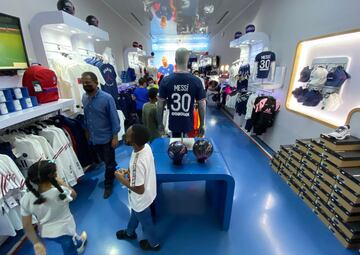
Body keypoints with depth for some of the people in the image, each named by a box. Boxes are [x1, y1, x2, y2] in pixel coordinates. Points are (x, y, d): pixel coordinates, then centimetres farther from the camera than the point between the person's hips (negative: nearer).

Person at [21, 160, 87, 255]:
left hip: (46, 233, 5)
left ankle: (79, 243, 61)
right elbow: (73, 194, -9)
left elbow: (27, 226, -13)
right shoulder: (61, 191, -33)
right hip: (65, 230, -4)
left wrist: (37, 243, -2)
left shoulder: (26, 199, -22)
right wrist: (62, 183, -1)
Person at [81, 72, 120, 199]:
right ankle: (114, 170, 51)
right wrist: (87, 131, 16)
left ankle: (108, 185, 31)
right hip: (93, 137, 6)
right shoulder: (84, 98, 0)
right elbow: (86, 117, 11)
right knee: (105, 160, 23)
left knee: (109, 162, 10)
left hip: (106, 137, -6)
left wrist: (115, 136, -18)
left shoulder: (107, 98, -19)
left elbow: (114, 118, -17)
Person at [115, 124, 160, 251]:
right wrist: (129, 171, -3)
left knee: (145, 222, 24)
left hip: (141, 199, -7)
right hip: (149, 191, 7)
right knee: (134, 214, 35)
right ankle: (130, 233, 65)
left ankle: (154, 243, 54)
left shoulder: (137, 163, -42)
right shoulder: (146, 146, -18)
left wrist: (122, 179, -18)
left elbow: (139, 190, -29)